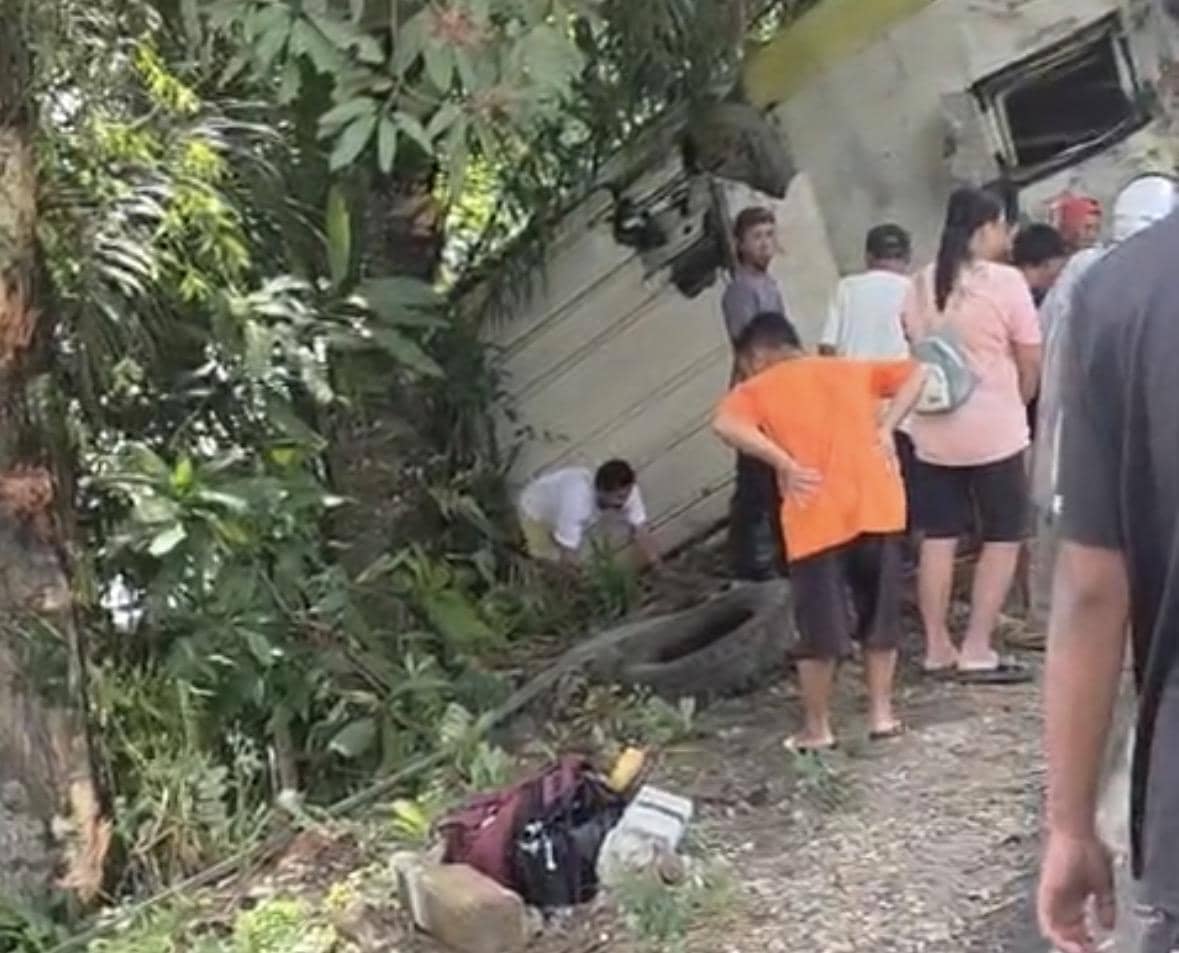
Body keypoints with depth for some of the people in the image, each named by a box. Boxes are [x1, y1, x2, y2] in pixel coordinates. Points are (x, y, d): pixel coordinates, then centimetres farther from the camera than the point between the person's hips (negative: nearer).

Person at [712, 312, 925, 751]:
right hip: (877, 507, 4)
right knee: (880, 616, 17)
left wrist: (785, 464, -11)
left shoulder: (759, 387, 7)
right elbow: (915, 372, 14)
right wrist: (886, 427, 6)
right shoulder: (850, 369, 19)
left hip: (817, 519, -4)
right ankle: (882, 714, 23)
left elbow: (726, 425, -13)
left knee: (820, 629, 6)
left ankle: (817, 728, 14)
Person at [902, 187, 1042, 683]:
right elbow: (1030, 360, -6)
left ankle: (937, 647, 16)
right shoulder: (1005, 281, -11)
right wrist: (1018, 403, 11)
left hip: (934, 428, 5)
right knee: (1002, 538, 5)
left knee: (938, 539, 11)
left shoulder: (921, 284, 5)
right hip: (995, 429, -5)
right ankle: (977, 649, 2)